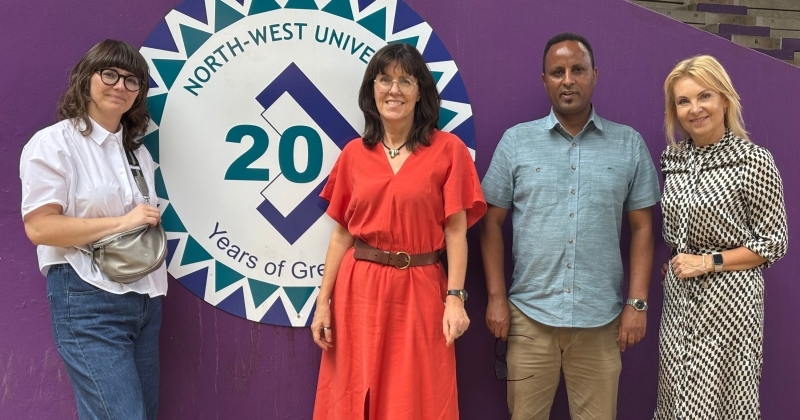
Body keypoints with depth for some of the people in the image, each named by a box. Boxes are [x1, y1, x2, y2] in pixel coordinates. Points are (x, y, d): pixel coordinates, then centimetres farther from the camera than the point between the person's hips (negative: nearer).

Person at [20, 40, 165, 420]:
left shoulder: (137, 151, 16)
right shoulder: (52, 143, -6)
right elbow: (39, 227, -15)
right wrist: (120, 223, -16)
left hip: (145, 299, 8)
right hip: (88, 302, -7)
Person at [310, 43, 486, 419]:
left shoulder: (448, 150, -3)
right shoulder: (354, 153, 4)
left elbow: (456, 231, -4)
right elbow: (341, 234, 6)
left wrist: (455, 297, -11)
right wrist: (323, 301, 3)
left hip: (419, 290, -2)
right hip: (359, 290, 2)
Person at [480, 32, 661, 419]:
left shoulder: (630, 144, 3)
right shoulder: (515, 141, 2)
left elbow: (641, 228, 5)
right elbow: (492, 222, 3)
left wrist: (638, 303, -1)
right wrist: (496, 296, -2)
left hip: (601, 319, 1)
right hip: (529, 315, 0)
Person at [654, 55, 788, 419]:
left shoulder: (753, 161, -13)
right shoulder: (673, 157, 5)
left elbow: (774, 243, -10)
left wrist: (708, 262, -15)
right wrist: (676, 263, 3)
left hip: (727, 297, -5)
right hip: (679, 295, 6)